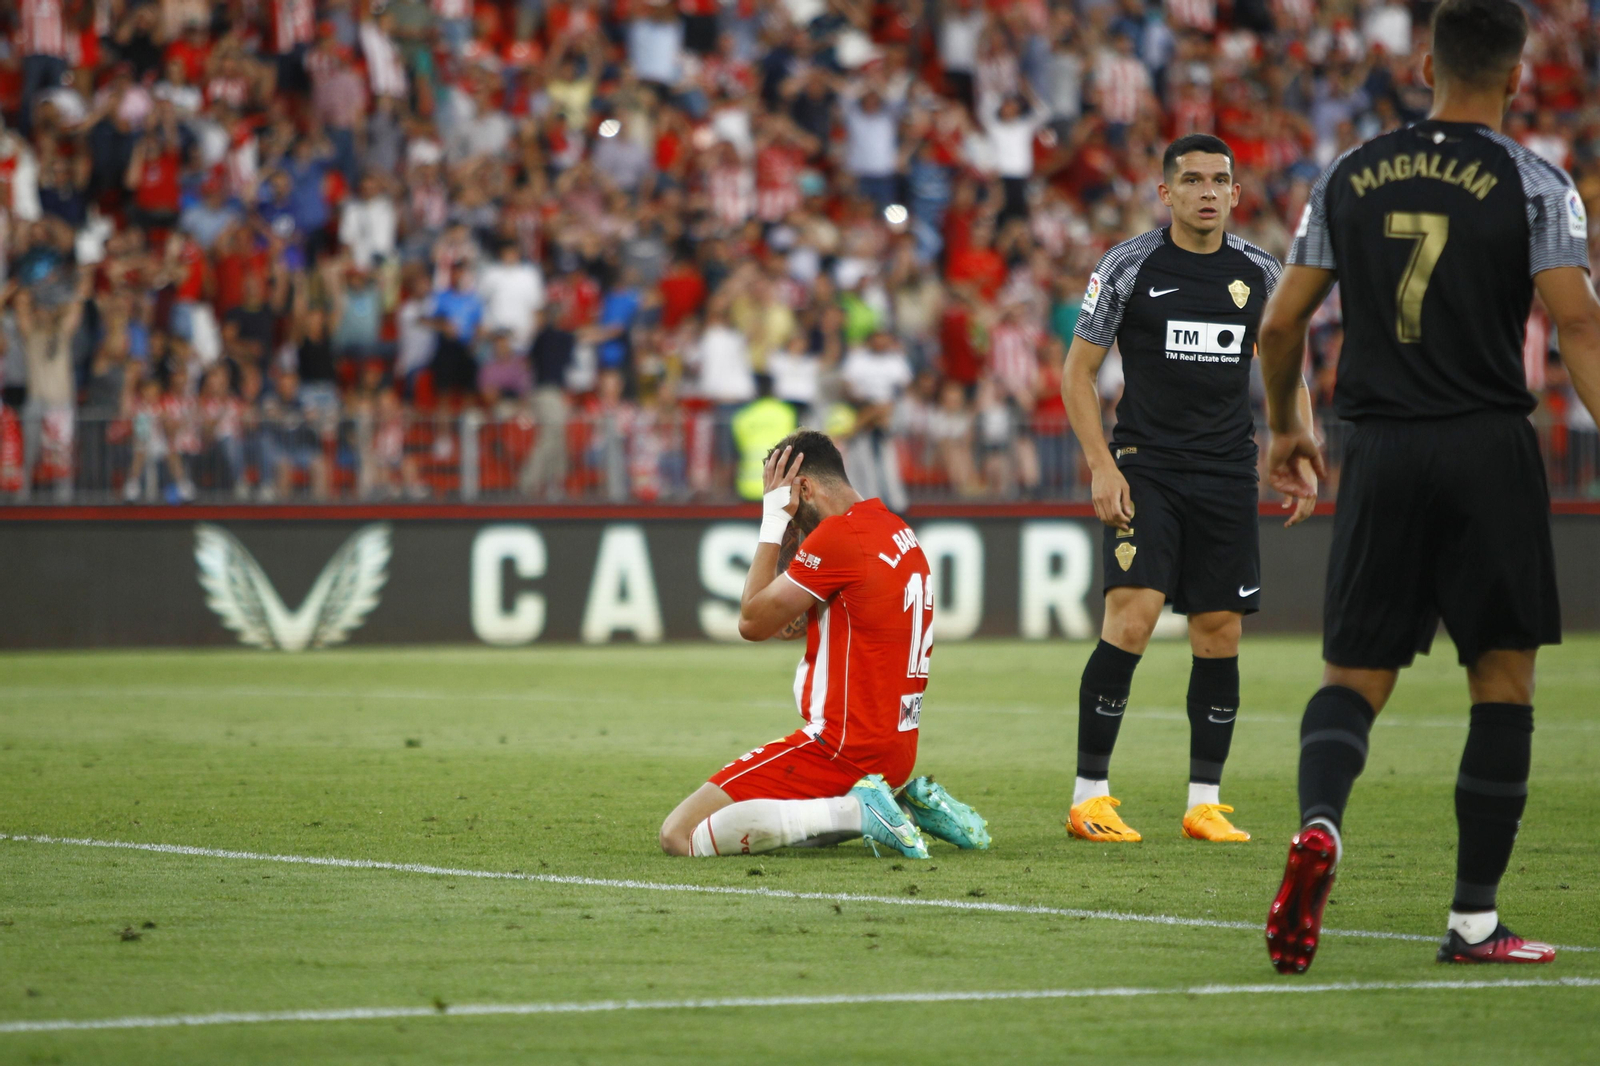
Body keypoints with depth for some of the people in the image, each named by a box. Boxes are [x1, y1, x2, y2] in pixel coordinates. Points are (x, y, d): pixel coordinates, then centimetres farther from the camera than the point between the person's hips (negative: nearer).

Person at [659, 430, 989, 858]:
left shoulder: (838, 535, -15)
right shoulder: (901, 534, 13)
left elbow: (753, 622, -8)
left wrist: (774, 522, -3)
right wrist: (810, 617, 8)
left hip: (844, 749, -10)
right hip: (897, 751, 10)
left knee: (679, 835, -13)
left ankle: (854, 810, -19)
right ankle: (907, 802, 10)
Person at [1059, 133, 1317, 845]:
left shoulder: (1259, 274, 7)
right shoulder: (1129, 266, -3)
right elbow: (1079, 370, 1)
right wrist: (1101, 465, -9)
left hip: (1227, 472, 4)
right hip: (1144, 465, -4)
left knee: (1219, 634, 3)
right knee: (1132, 617, -16)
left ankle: (1204, 801, 12)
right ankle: (1088, 795, -10)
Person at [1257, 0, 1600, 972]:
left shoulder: (1351, 178, 8)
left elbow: (1280, 324, 11)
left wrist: (1286, 428, 27)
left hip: (1382, 453, 3)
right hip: (1491, 451, -3)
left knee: (1356, 674, 8)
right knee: (1504, 683, 8)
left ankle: (1320, 822, -24)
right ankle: (1475, 921, 8)